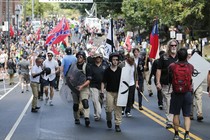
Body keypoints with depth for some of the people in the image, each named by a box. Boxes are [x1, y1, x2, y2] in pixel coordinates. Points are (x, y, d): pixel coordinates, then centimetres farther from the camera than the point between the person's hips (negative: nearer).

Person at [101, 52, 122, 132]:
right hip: (110, 92, -1)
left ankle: (117, 124, 8)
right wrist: (102, 90, -7)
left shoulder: (120, 70, 3)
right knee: (109, 108, -3)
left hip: (119, 92, 1)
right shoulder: (107, 71, 0)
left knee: (118, 109, 0)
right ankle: (109, 119, 26)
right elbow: (103, 82, 3)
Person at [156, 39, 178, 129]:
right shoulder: (163, 57, 2)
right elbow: (159, 70, 2)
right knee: (167, 104, -1)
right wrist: (158, 82, -5)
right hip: (166, 85, -2)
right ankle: (169, 121, 6)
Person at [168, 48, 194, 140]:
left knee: (176, 114, 12)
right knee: (187, 115, 6)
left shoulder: (172, 66, -9)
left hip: (176, 93, 0)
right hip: (188, 93, 1)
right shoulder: (190, 67, -6)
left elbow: (170, 77, 4)